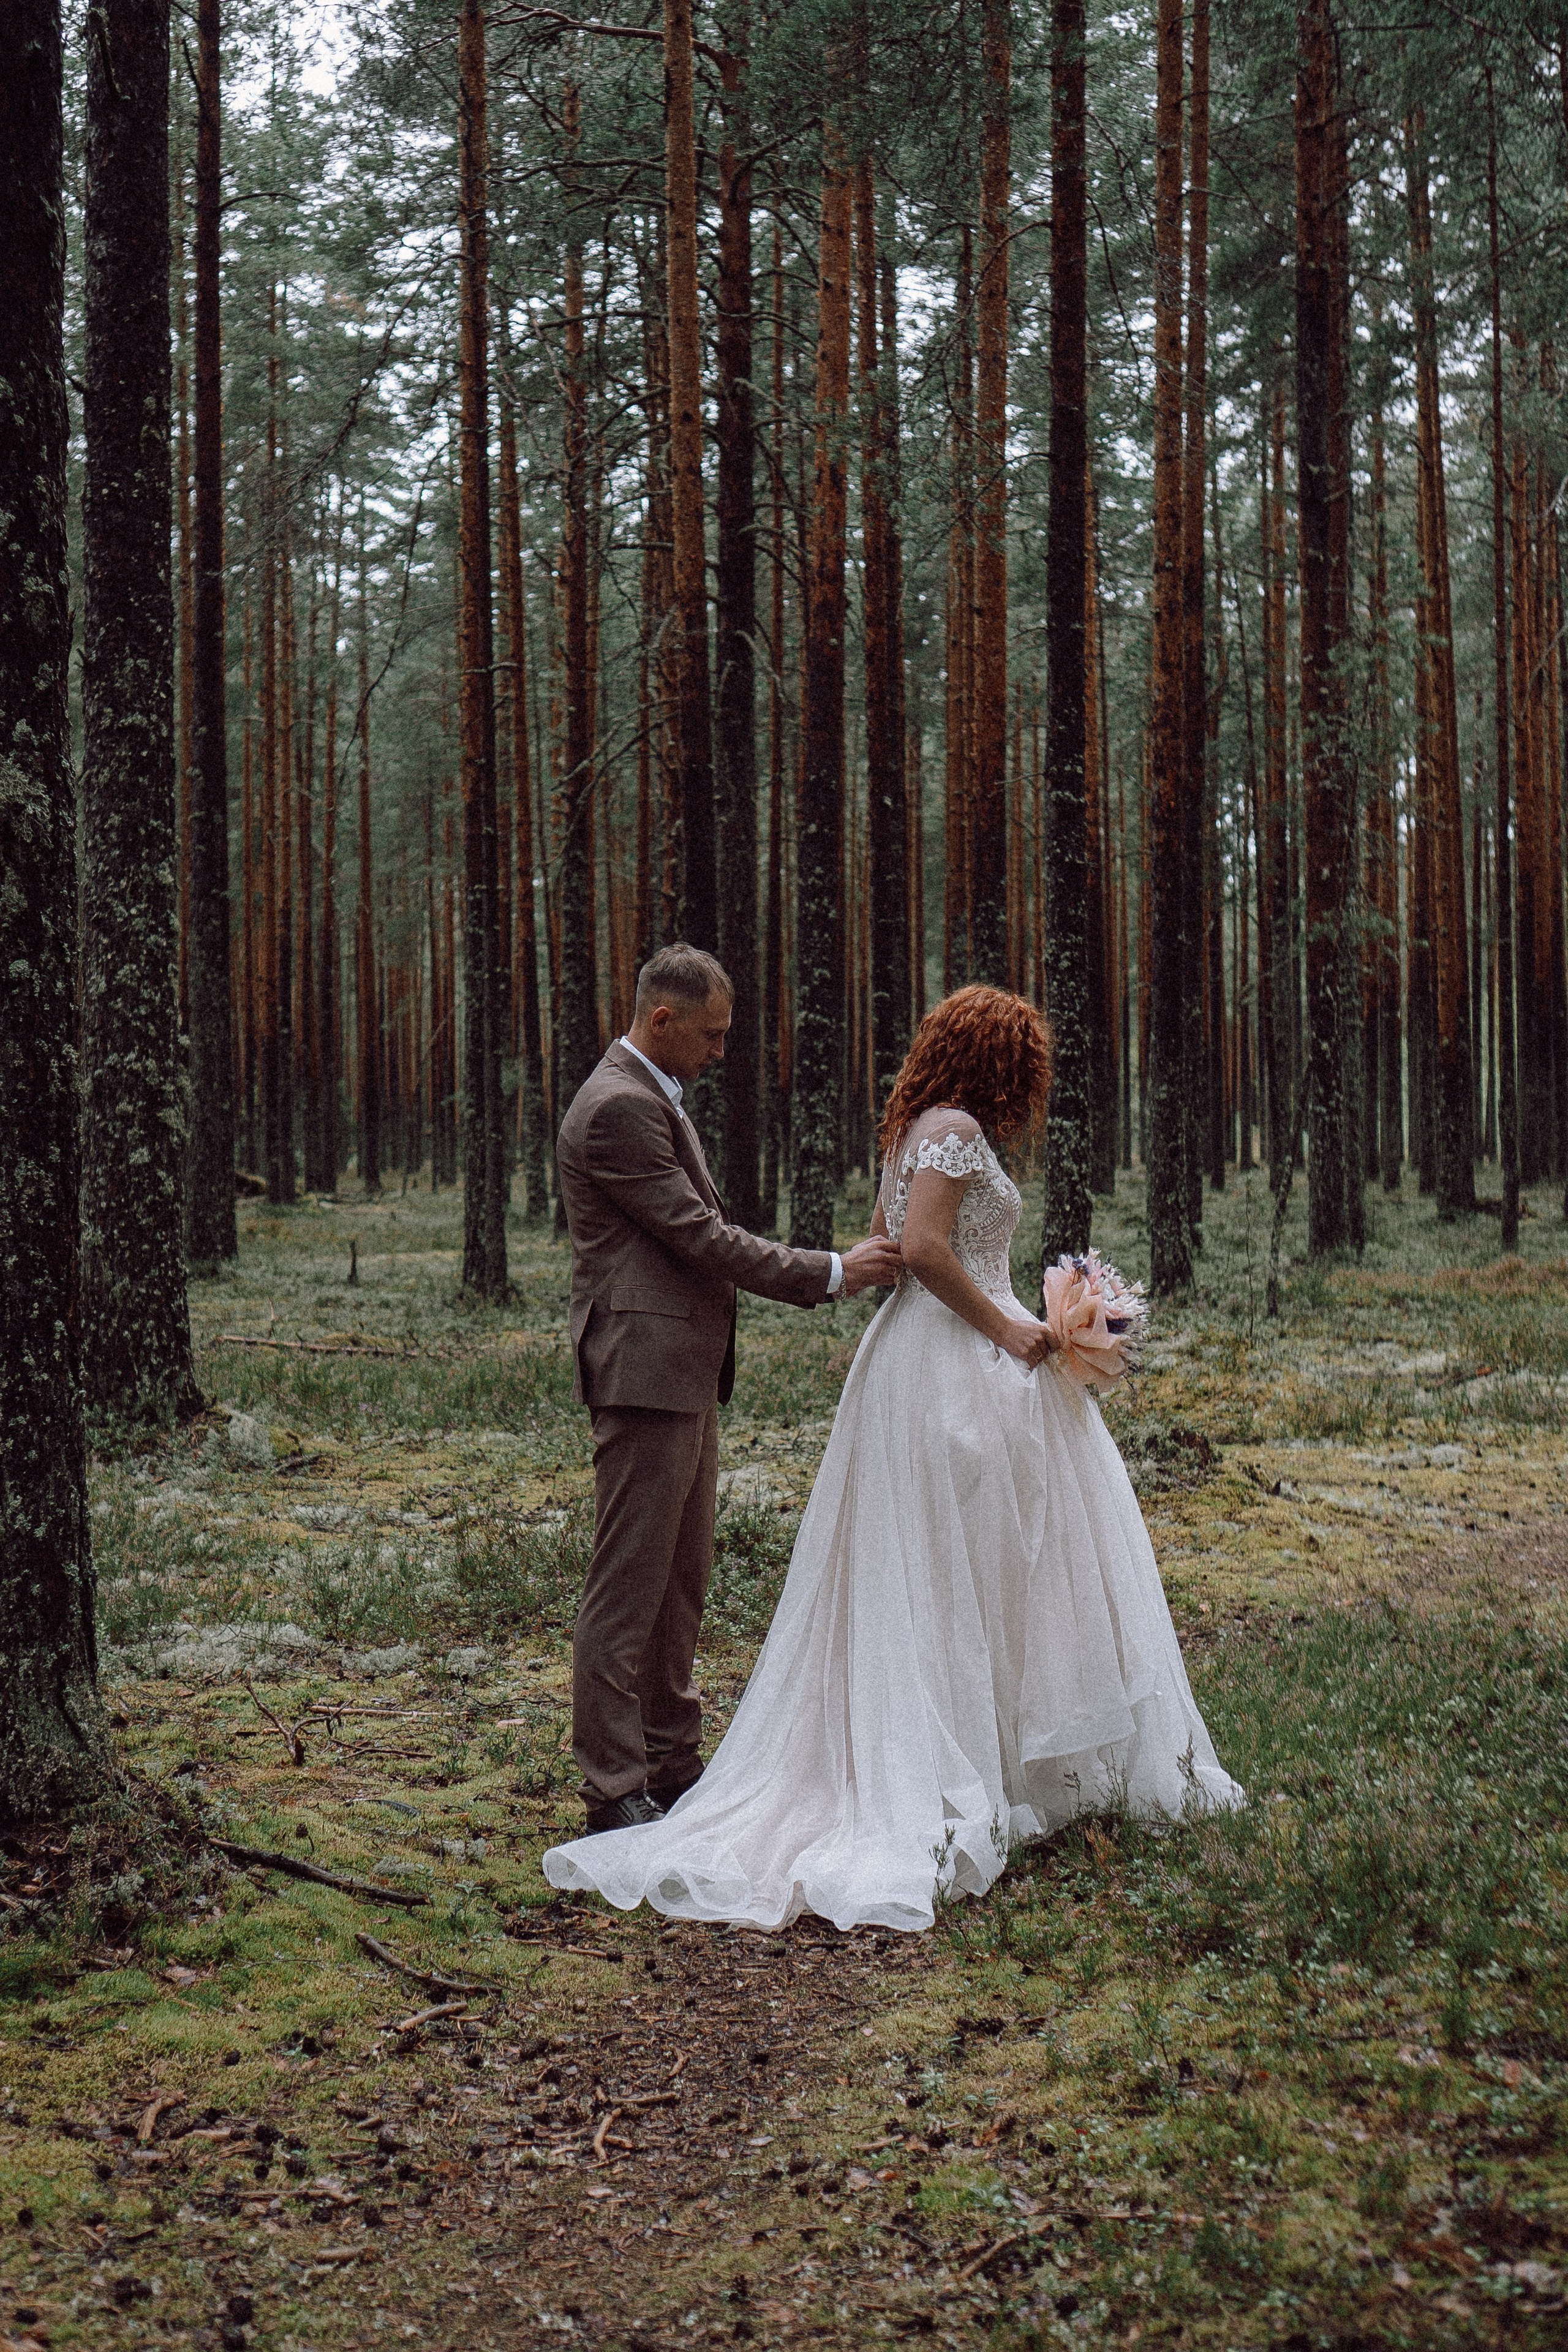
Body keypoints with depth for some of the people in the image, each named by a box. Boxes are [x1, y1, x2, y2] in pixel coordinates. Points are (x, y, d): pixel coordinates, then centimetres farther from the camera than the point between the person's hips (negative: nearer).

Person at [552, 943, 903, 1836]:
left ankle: (673, 1762, 24)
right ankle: (616, 1790, -1)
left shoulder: (655, 1099, 18)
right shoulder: (617, 1108, -16)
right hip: (645, 1373, -11)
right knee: (629, 1588, -6)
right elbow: (701, 1237, -17)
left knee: (682, 1584, 15)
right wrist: (832, 1273, -11)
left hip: (687, 1377, 11)